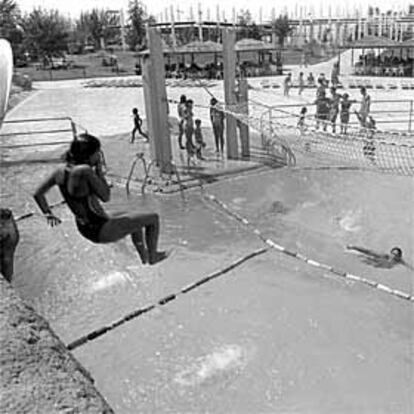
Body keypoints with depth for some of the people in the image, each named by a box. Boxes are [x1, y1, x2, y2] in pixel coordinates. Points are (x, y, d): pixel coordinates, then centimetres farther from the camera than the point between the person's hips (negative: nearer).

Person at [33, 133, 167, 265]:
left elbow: (38, 193, 4)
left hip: (85, 228, 9)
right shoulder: (85, 171, -28)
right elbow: (106, 197, -19)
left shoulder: (60, 171, -3)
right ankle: (152, 256, 24)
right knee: (153, 218, 3)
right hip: (102, 230, -9)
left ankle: (144, 256, 47)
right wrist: (99, 170, -14)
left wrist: (48, 214, 7)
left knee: (134, 218, 32)